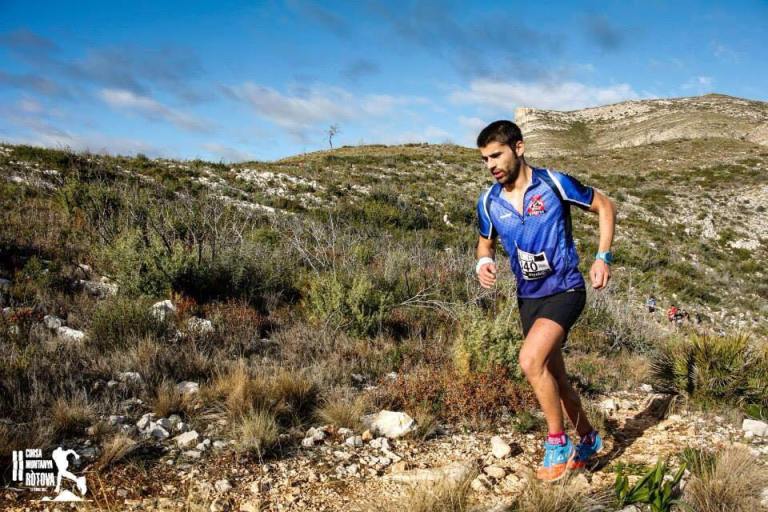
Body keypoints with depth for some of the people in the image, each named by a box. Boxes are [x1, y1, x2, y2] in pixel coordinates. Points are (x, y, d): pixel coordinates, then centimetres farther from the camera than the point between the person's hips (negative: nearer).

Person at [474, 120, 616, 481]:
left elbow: (605, 207, 0)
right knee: (553, 375, 14)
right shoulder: (489, 202, -1)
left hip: (564, 290, -6)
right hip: (529, 297, 6)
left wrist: (603, 257, -9)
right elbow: (486, 242, 16)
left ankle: (558, 443, -5)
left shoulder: (554, 184, -13)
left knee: (530, 360, -25)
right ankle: (588, 438, 38)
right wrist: (483, 263, -7)